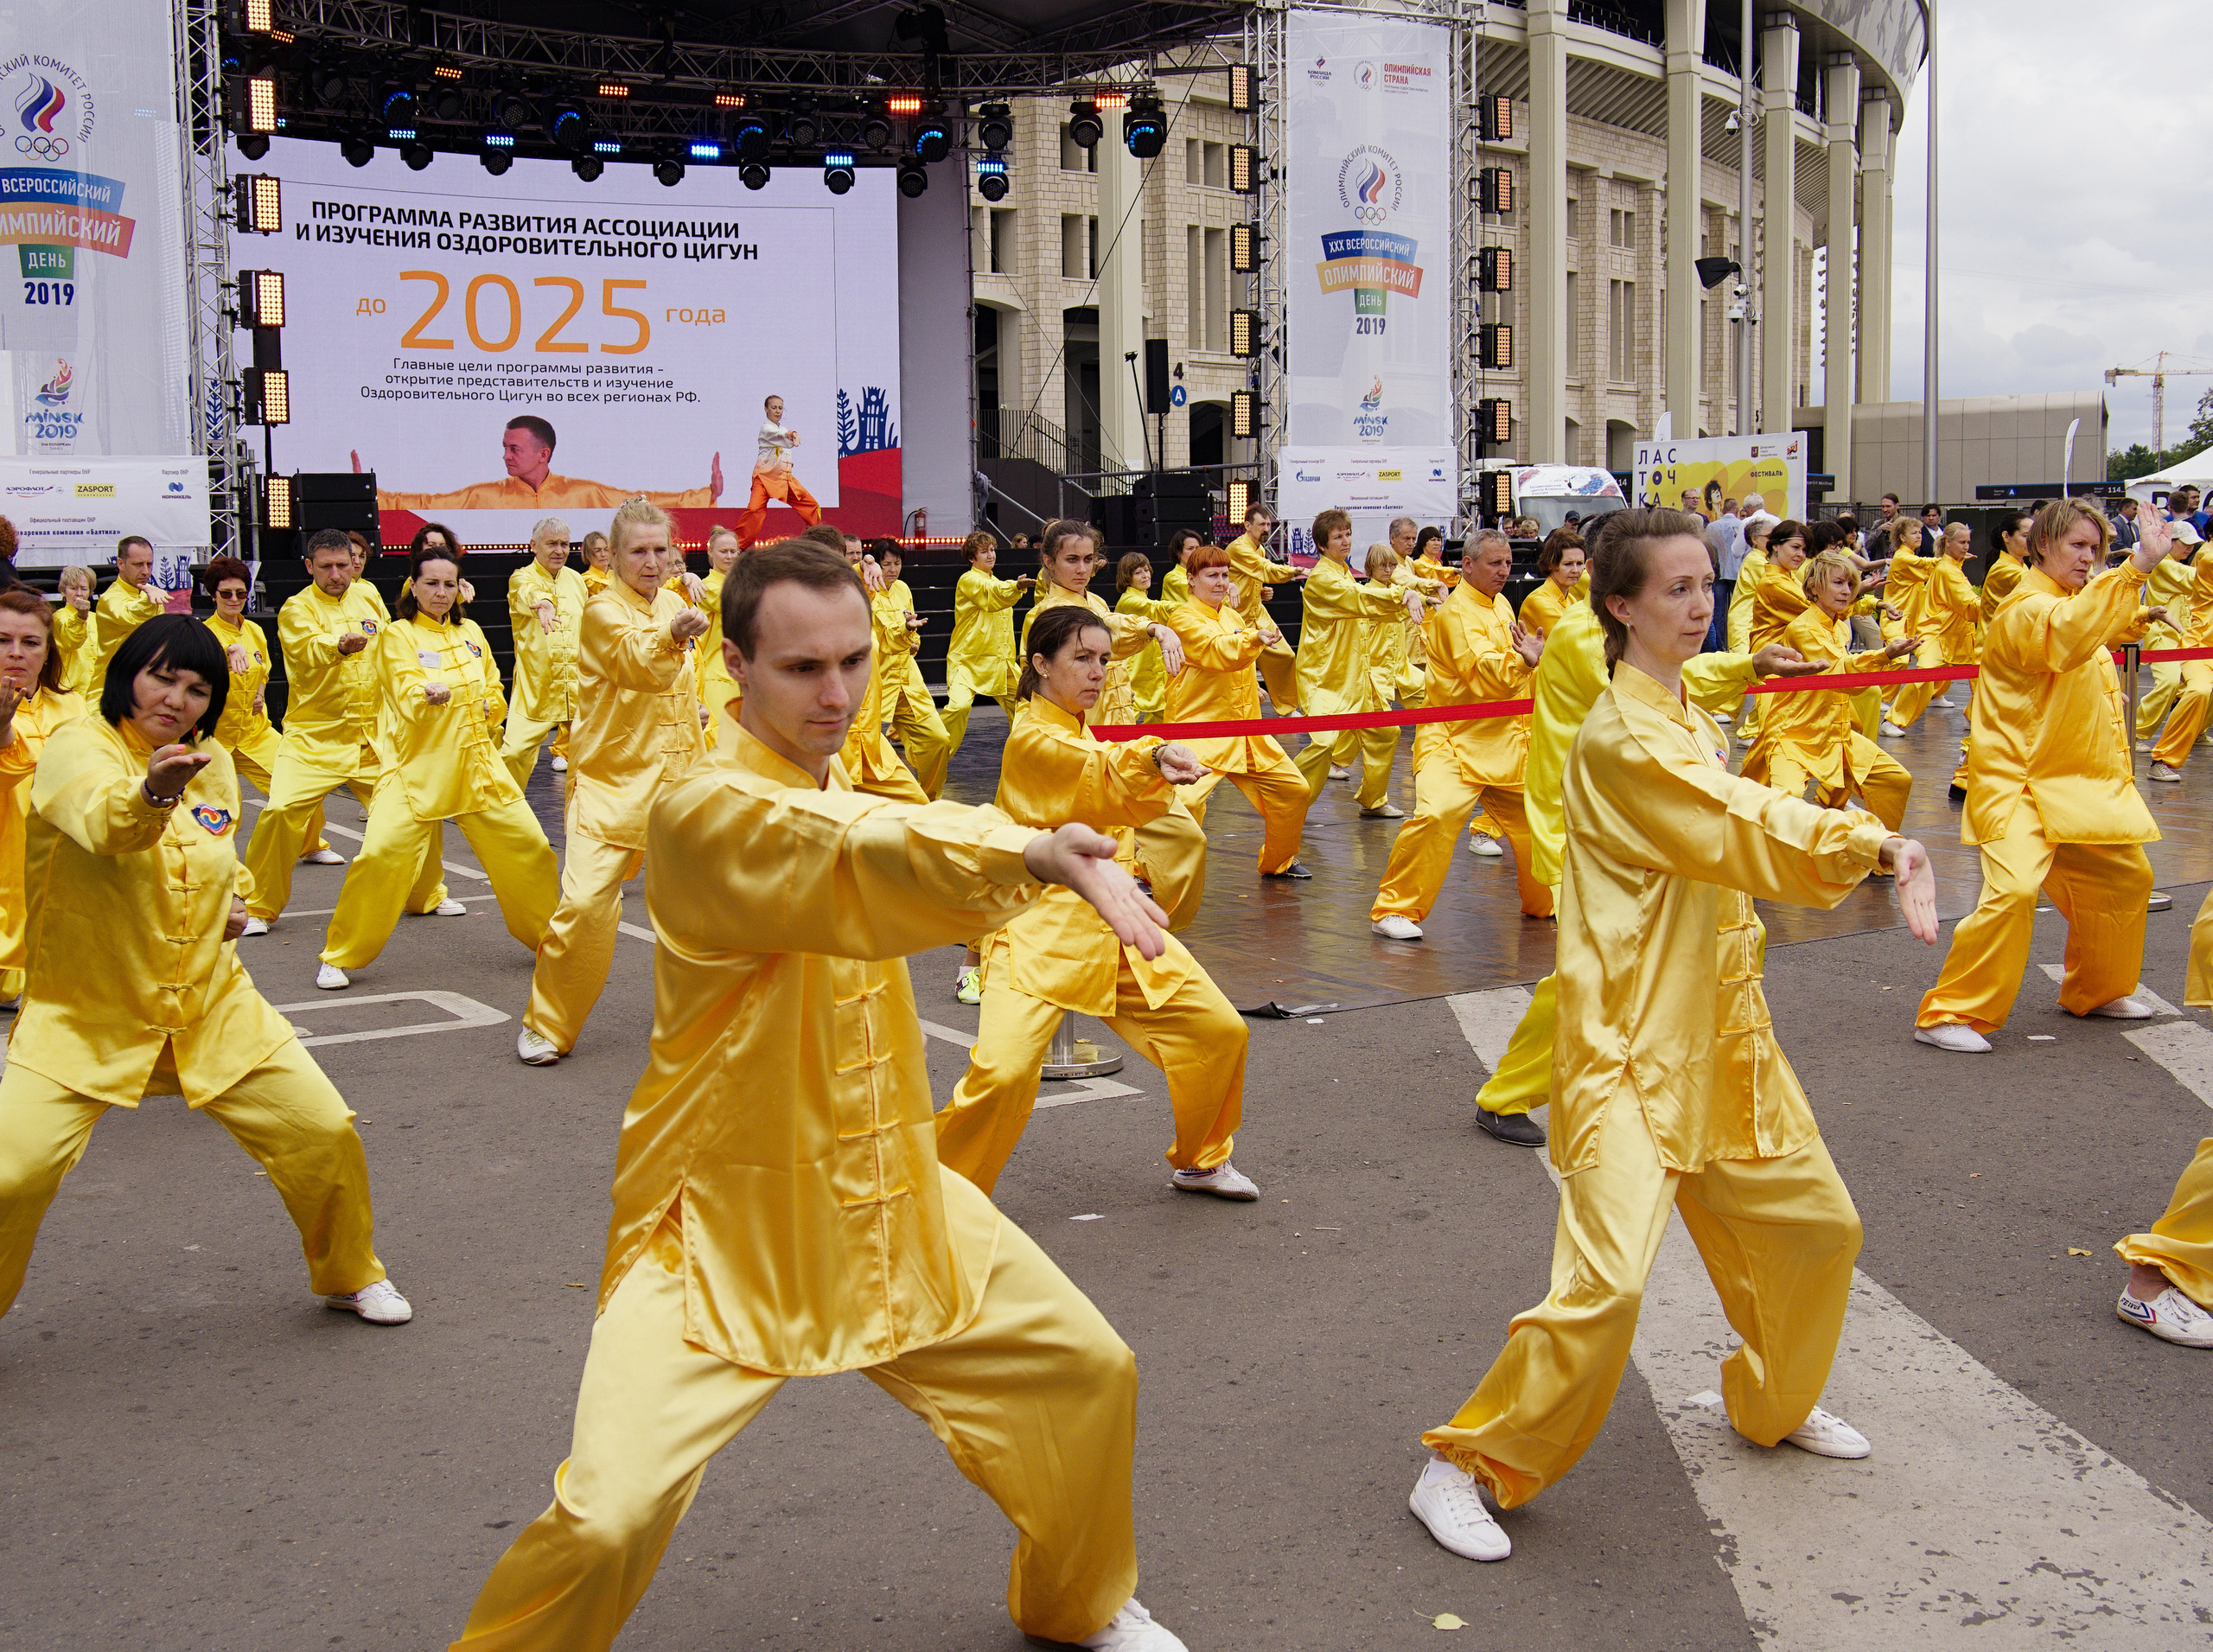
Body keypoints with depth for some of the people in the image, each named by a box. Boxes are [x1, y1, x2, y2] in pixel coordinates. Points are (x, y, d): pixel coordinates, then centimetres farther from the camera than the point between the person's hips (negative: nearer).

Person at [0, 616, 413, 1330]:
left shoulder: (212, 762, 5)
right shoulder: (75, 746, -13)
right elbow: (103, 820, -38)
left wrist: (229, 906, 5)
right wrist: (151, 794, -58)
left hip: (211, 1004, 5)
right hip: (84, 1014, -4)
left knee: (325, 1134, 0)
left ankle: (351, 1276, 27)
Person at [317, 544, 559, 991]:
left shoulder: (471, 632, 11)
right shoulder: (397, 636, -4)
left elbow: (494, 693, 21)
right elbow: (409, 700, -17)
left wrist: (486, 708, 0)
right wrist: (428, 696, -38)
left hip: (476, 763, 5)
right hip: (417, 767, -5)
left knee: (528, 845, 5)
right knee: (381, 855, -19)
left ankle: (549, 939, 27)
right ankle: (340, 957, -1)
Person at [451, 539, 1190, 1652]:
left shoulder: (842, 789, 5)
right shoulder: (707, 813, -22)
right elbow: (856, 865, -43)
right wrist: (1030, 855, -58)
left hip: (886, 1204, 8)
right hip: (726, 1228, -8)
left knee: (1088, 1372, 13)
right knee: (608, 1517, -21)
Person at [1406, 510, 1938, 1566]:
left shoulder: (1687, 718, 12)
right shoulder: (1620, 737, -18)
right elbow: (1745, 834, -25)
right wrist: (1874, 844, -30)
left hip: (1715, 1032, 10)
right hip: (1628, 1046, -10)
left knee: (1814, 1224, 20)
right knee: (1607, 1280, -18)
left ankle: (1773, 1403, 45)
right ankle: (1469, 1466, 0)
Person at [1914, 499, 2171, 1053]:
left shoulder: (2076, 600, 13)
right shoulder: (2026, 610, -18)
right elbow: (2068, 633, -42)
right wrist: (2137, 567, -47)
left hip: (2077, 782, 10)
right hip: (2017, 783, -10)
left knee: (2125, 876, 17)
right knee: (2013, 889, -24)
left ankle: (2096, 991, 36)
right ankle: (1948, 1015, -15)